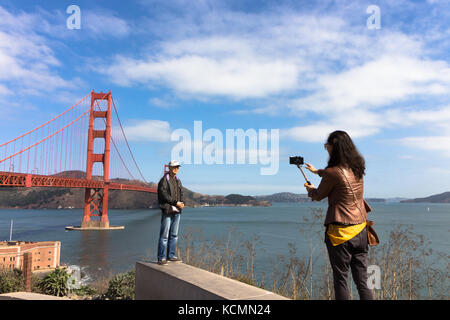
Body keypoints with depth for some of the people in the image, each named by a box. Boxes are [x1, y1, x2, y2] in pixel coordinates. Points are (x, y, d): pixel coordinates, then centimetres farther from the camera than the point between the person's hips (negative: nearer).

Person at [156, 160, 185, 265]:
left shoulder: (178, 181, 18)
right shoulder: (164, 180, -6)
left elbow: (181, 193, 16)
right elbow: (164, 195, -14)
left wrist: (182, 203, -4)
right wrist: (176, 202, -15)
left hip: (177, 211, 7)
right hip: (167, 210, -7)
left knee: (174, 235, 11)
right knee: (164, 235, -4)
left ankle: (171, 255, 21)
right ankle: (161, 258, 2)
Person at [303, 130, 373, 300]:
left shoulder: (333, 173, -17)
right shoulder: (357, 168, 4)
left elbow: (318, 196, -1)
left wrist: (310, 189, 21)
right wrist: (317, 171, 40)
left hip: (340, 233, -6)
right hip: (361, 231, 7)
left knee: (340, 280, 7)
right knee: (362, 281, 12)